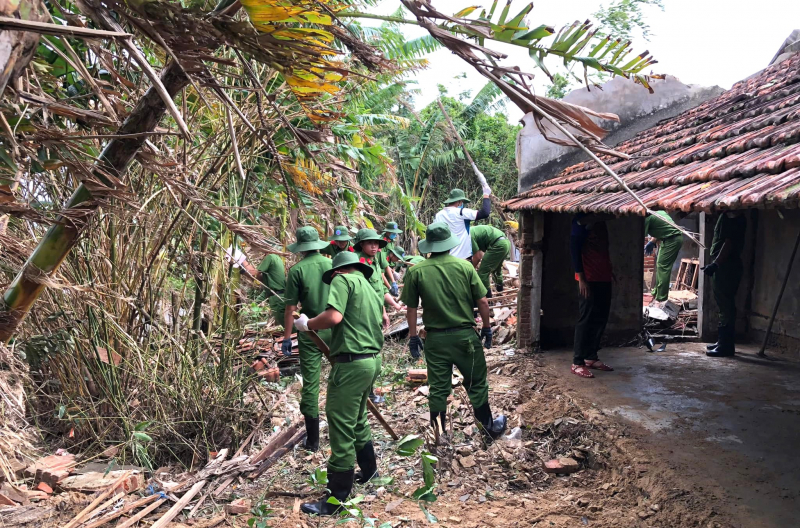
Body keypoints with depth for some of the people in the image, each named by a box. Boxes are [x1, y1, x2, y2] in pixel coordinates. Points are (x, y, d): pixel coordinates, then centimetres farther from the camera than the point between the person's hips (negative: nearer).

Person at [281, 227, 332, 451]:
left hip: (310, 332, -2)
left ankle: (313, 439, 10)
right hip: (336, 329, 3)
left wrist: (287, 337, 2)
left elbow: (291, 307, -6)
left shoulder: (297, 270, -7)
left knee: (310, 384, 5)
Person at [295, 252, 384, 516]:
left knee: (341, 427, -3)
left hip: (352, 364, -9)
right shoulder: (370, 289, 21)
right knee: (357, 420, 25)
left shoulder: (343, 280, -5)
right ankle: (368, 470, 42)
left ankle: (336, 497, 4)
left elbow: (334, 316, -20)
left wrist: (307, 324, -4)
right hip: (371, 360, 9)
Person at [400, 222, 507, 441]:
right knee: (477, 384, 15)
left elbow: (411, 308, -2)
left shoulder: (416, 271, -6)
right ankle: (489, 429, 28)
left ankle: (439, 435, 20)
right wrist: (487, 327, 10)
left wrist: (413, 336, 10)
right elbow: (482, 302, -3)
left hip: (436, 339, 1)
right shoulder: (465, 266, -6)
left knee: (438, 389, 10)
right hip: (465, 335, 0)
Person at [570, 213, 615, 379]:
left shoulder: (600, 221, 15)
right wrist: (581, 278, -18)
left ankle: (591, 357, 21)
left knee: (601, 319, 11)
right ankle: (577, 362, 0)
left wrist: (609, 270, 14)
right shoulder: (582, 220, -10)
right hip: (589, 278, -8)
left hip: (604, 278, 8)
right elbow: (574, 248, -14)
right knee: (587, 319, -6)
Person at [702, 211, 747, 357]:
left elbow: (729, 242, -20)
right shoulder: (726, 215, 16)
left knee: (726, 307, -8)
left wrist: (715, 263, -23)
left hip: (726, 267, -10)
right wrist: (715, 264, 17)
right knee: (725, 306, 15)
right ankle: (723, 341, 23)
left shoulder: (735, 217, -13)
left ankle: (726, 346, -5)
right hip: (722, 267, 10)